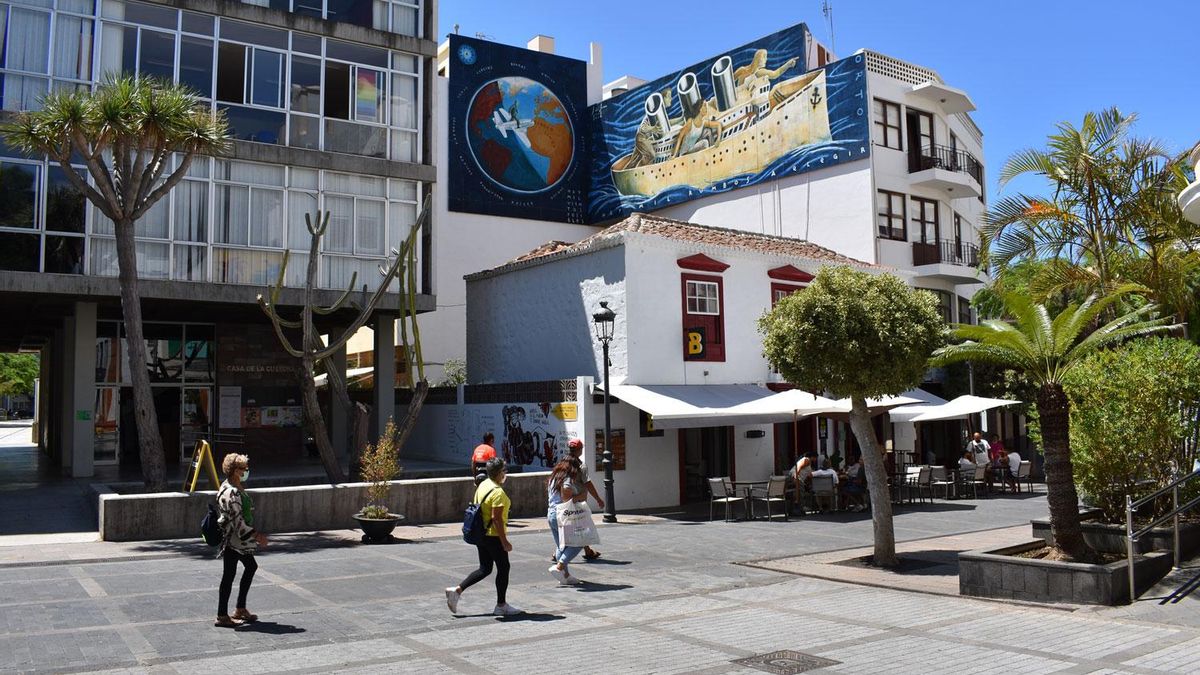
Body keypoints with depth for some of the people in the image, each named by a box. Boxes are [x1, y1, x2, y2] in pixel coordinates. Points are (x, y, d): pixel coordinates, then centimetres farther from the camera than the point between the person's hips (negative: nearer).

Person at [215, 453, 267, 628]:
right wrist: (256, 535, -19)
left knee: (251, 567, 18)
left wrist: (256, 534, 17)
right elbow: (237, 520, -23)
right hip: (232, 540, -11)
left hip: (240, 540, 11)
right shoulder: (230, 493, -22)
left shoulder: (235, 489, 10)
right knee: (229, 576, -1)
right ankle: (222, 616, 10)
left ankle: (240, 609, 26)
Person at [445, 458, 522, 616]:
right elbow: (496, 518, -24)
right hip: (494, 536, -9)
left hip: (480, 535, 9)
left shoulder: (482, 485, 7)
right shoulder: (498, 492, -20)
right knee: (503, 568, 7)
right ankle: (501, 605, 16)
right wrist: (504, 541, -19)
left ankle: (457, 590, 6)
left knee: (485, 568, 16)